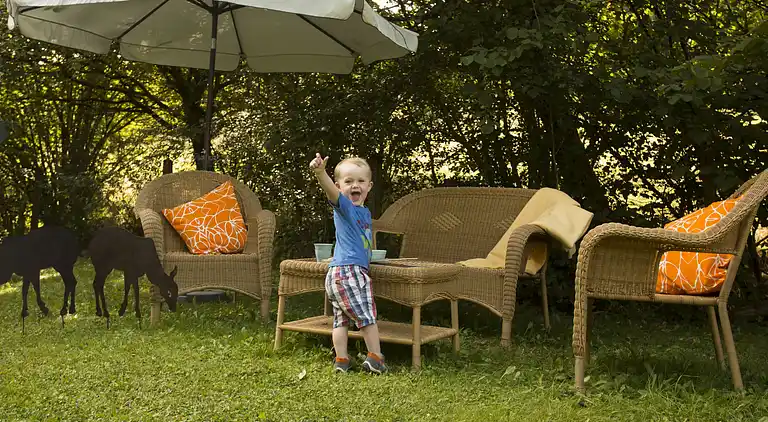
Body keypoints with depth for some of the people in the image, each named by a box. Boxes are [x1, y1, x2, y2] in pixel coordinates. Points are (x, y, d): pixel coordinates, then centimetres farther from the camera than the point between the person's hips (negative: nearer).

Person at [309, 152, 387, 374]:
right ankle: (375, 359, 8)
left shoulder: (365, 212, 16)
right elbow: (331, 191, -32)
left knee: (341, 318, 10)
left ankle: (341, 361, 16)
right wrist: (320, 173, -49)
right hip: (349, 270, -8)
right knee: (367, 315, 0)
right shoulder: (343, 206, -10)